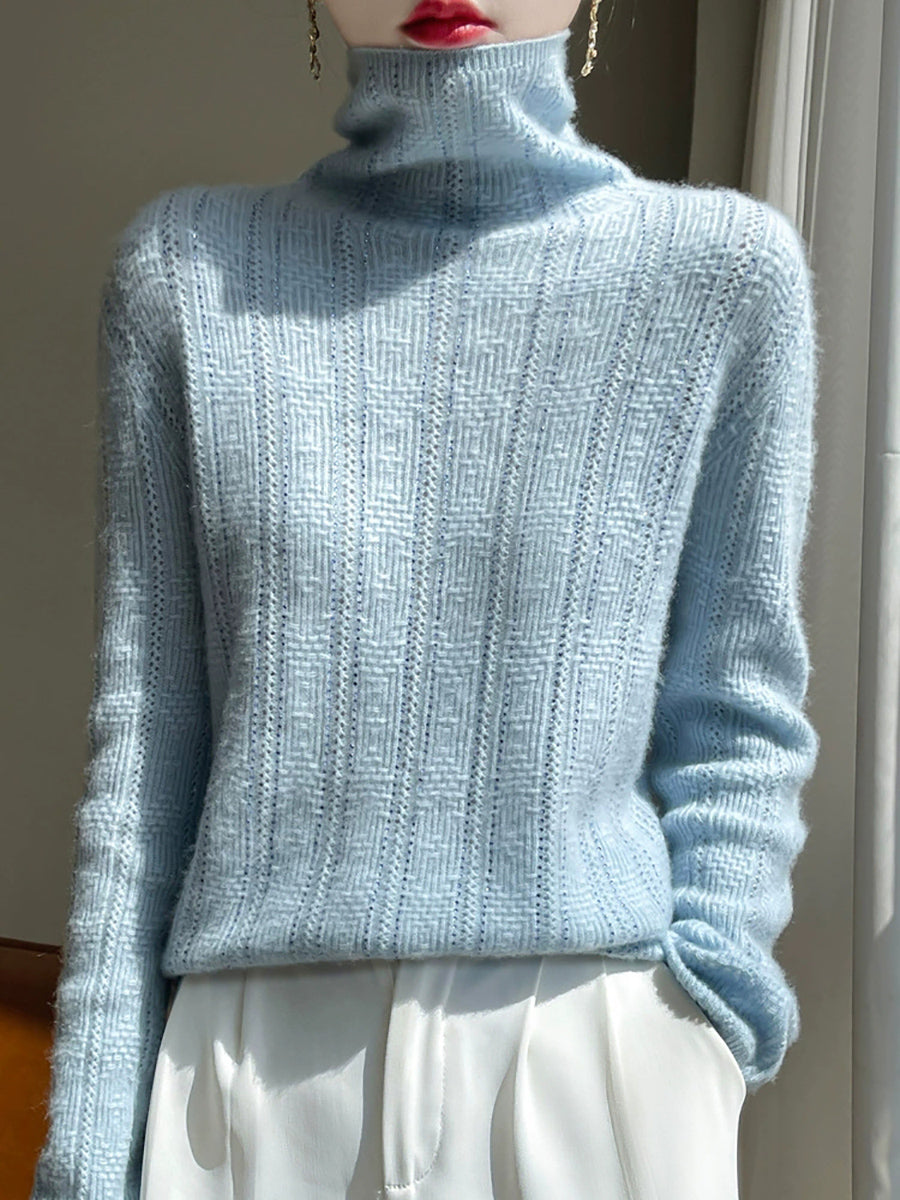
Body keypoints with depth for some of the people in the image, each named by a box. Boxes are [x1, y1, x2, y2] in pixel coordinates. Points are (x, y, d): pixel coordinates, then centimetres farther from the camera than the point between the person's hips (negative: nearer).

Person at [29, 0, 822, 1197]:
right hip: (257, 1060, 1)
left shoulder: (721, 265, -1)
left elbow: (736, 719, 2)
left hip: (596, 1054, 0)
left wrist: (694, 1041, -7)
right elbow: (148, 727, 1)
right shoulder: (191, 265, 2)